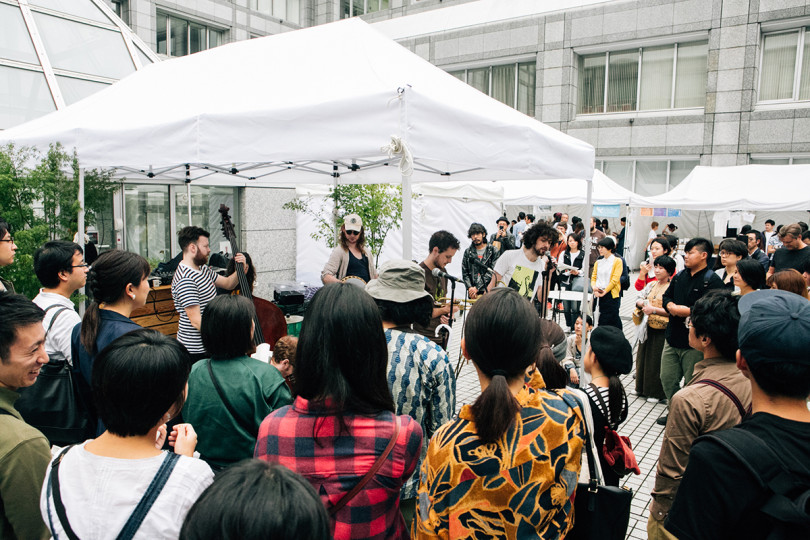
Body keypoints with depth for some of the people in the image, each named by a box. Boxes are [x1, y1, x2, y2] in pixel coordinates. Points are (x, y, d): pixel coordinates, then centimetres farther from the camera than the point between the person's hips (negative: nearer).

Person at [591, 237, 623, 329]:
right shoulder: (598, 262, 17)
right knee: (598, 321, 5)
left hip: (611, 294, -5)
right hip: (598, 295, 5)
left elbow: (615, 279, -9)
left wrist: (604, 291, -14)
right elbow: (593, 277, 12)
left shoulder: (617, 261, -1)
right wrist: (594, 287, -9)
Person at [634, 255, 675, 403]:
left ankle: (656, 393, 15)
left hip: (662, 331, -7)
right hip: (648, 327, 7)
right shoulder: (652, 285, 10)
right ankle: (642, 387, 30)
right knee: (644, 356, 15)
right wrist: (643, 304, -10)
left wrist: (654, 309, -20)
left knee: (657, 360, 1)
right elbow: (638, 299, 11)